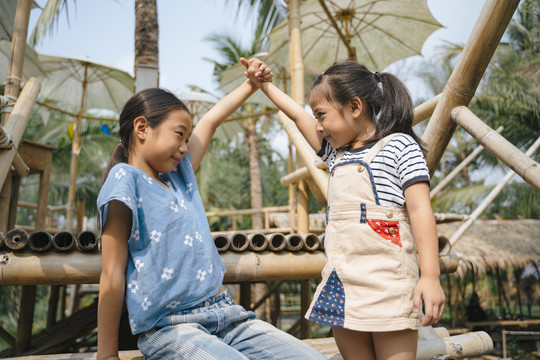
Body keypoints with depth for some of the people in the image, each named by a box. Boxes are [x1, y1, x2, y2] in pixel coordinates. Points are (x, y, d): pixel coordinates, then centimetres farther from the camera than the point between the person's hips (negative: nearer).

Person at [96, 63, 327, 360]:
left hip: (227, 314, 7)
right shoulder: (126, 179, -5)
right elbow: (112, 273, -8)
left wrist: (251, 84, 35)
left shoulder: (180, 176, 16)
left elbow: (210, 121, 28)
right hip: (170, 328, -7)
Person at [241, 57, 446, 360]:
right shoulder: (337, 152, 19)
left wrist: (431, 277, -16)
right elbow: (298, 115, 28)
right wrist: (263, 83, 35)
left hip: (387, 284, -6)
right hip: (342, 284, 7)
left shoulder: (398, 145, -2)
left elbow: (420, 210, -9)